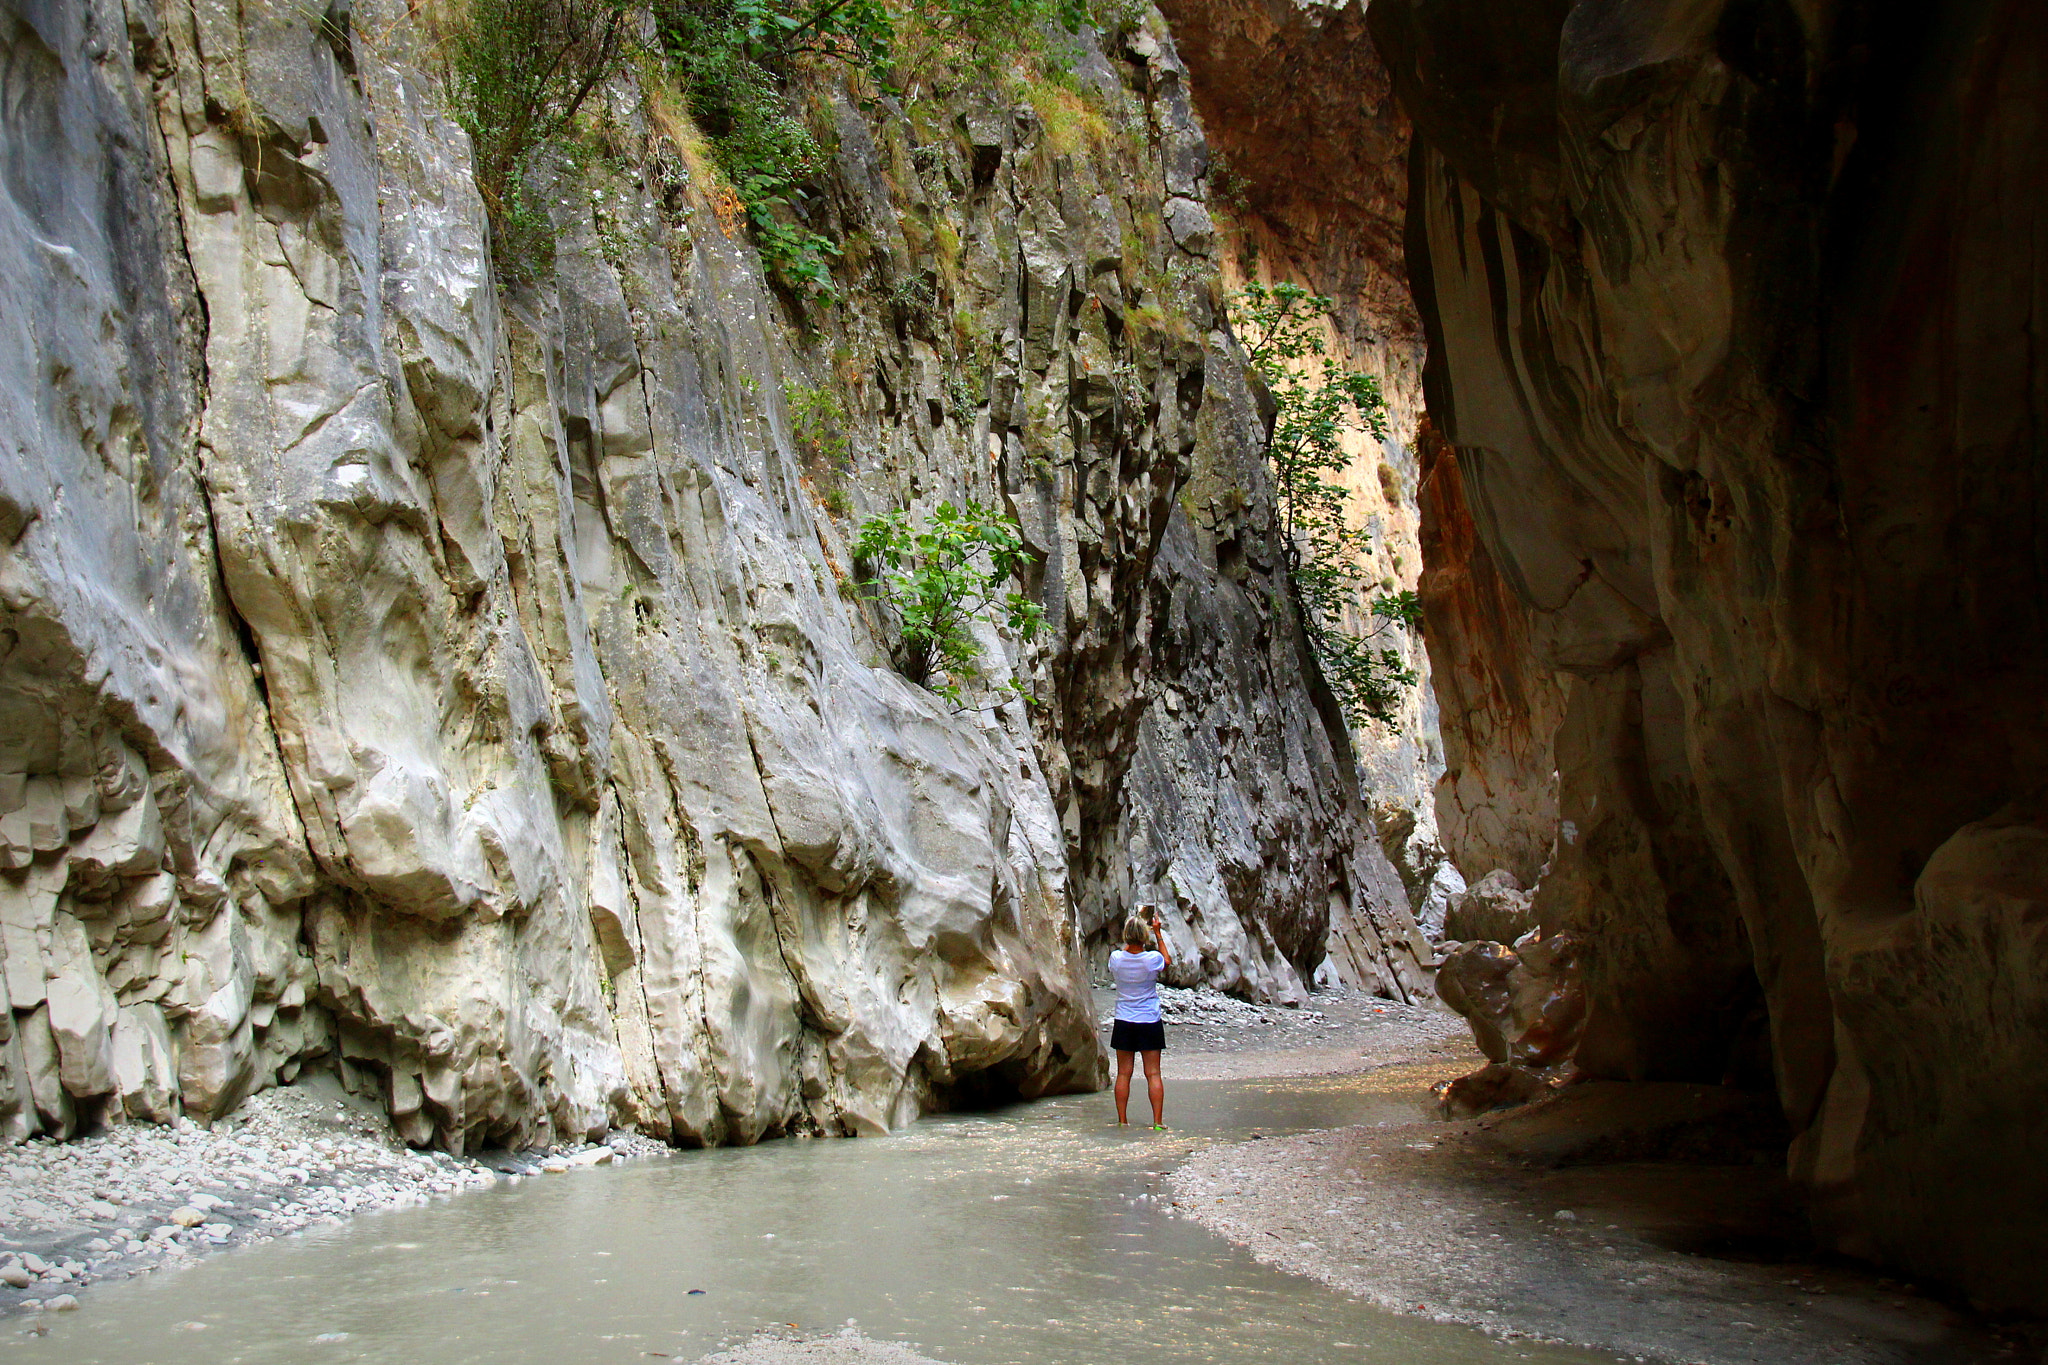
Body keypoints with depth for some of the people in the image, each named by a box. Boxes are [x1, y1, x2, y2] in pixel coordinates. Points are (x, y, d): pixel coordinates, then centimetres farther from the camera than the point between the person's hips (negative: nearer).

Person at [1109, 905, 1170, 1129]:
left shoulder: (1116, 958, -9)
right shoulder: (1152, 959, -13)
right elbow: (1167, 961, 11)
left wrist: (1128, 943, 21)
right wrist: (1158, 933, 14)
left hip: (1124, 1023, 1)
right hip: (1150, 1022, -1)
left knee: (1123, 1074, 7)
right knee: (1153, 1073, 3)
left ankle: (1122, 1120, 10)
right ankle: (1158, 1122, 3)